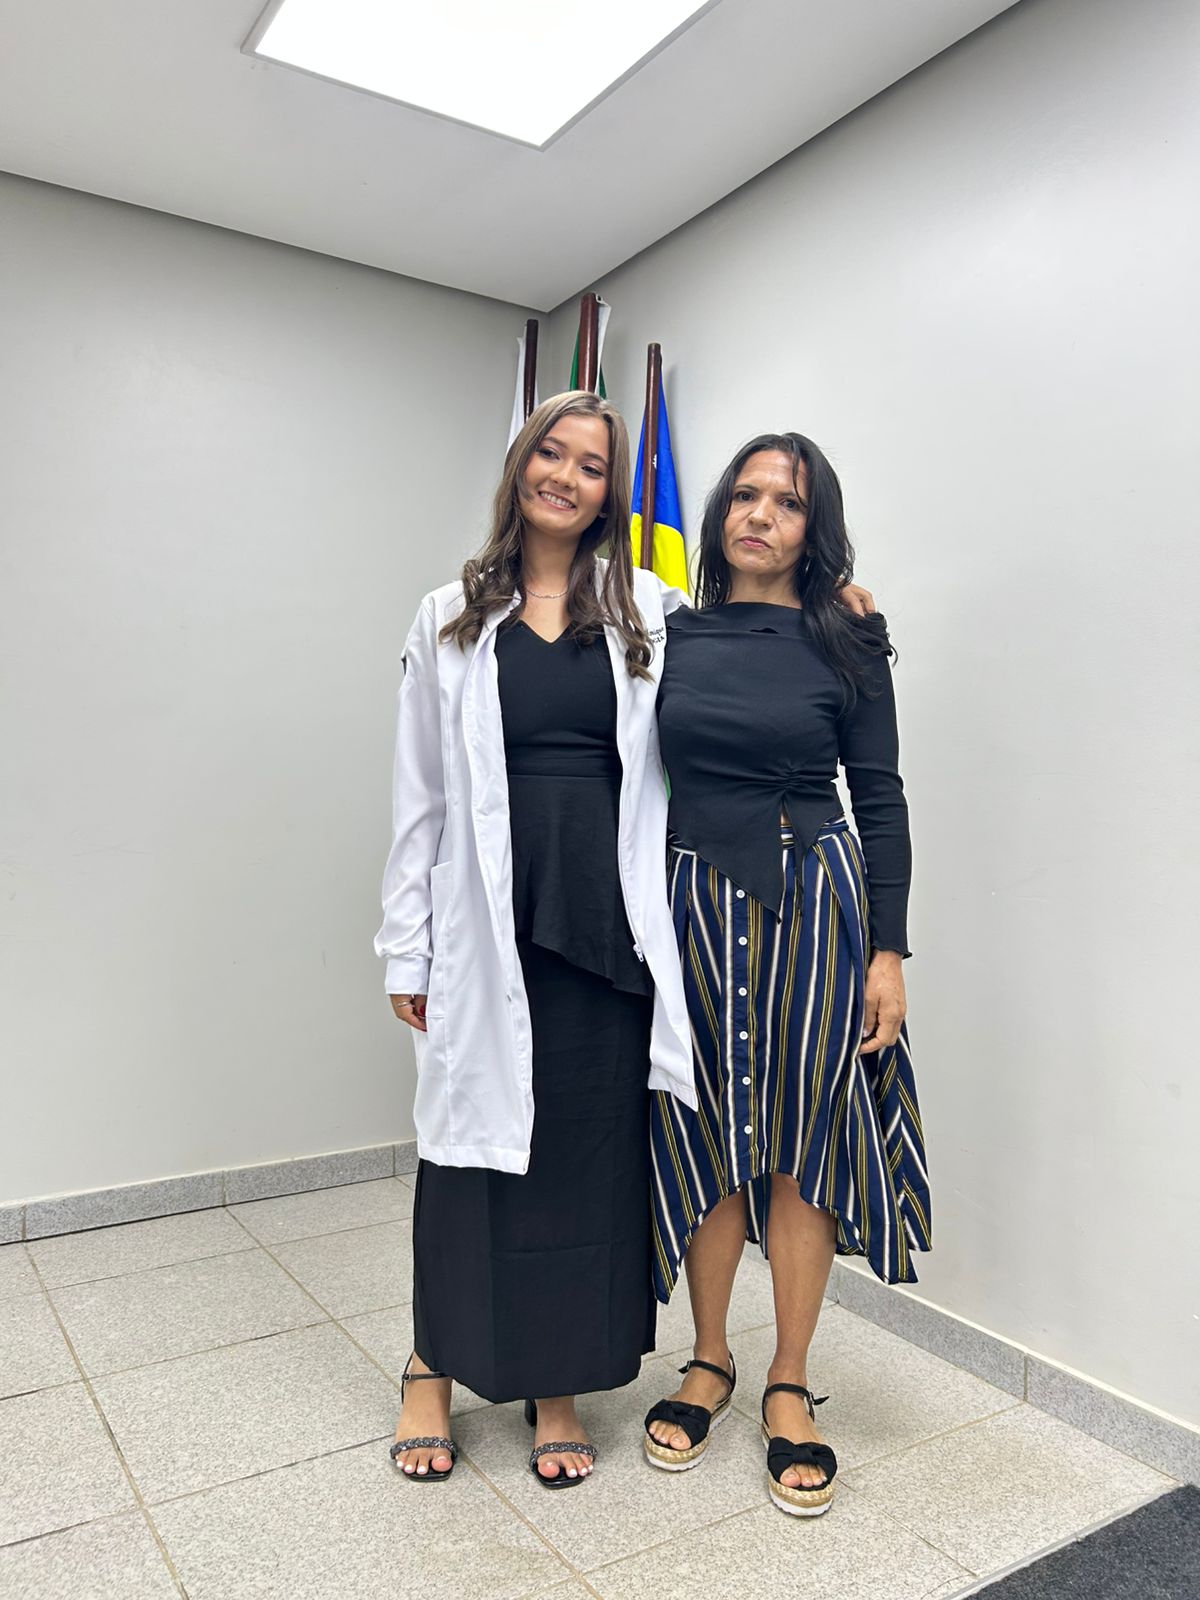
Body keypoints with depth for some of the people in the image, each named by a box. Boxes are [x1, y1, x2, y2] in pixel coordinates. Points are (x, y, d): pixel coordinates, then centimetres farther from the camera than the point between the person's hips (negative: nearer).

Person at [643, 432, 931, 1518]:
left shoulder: (845, 644, 1)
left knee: (801, 1141, 6)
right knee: (705, 1140, 11)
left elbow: (881, 799, 0)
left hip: (811, 905, -2)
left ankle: (790, 1387, 25)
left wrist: (888, 950, -5)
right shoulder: (671, 635, 7)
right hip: (691, 906, 2)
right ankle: (709, 1365, 31)